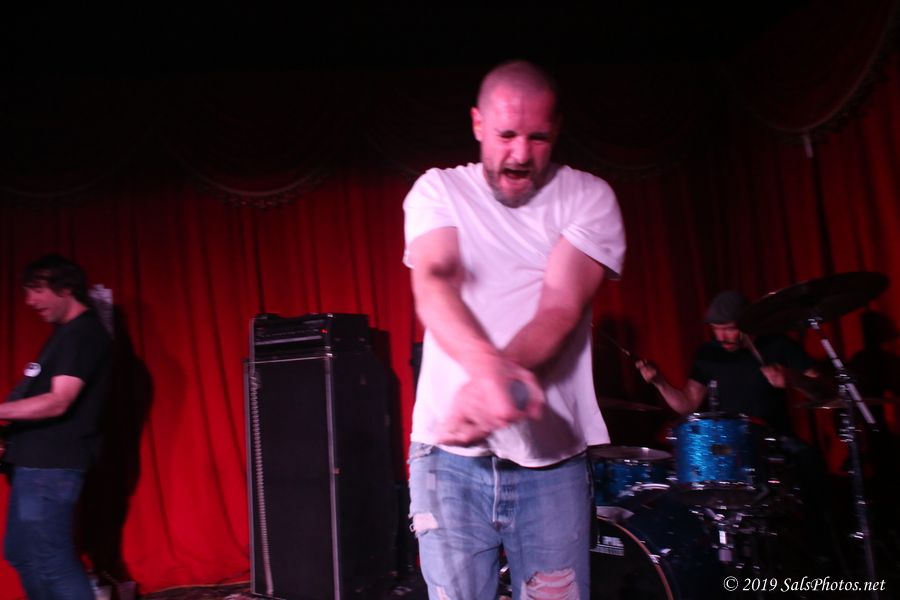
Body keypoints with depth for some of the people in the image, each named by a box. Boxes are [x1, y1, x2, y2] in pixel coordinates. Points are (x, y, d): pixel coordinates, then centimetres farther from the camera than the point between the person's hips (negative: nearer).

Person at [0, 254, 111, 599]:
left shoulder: (83, 334, -15)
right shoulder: (67, 332, 16)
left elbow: (57, 402, -23)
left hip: (52, 464, -10)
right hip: (34, 460, 10)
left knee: (51, 561, -6)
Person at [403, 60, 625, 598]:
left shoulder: (588, 197, 1)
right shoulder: (437, 191, 2)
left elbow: (561, 308, -13)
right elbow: (432, 283, -17)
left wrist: (486, 390, -30)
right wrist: (489, 367, -37)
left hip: (553, 456, 0)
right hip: (450, 455, 0)